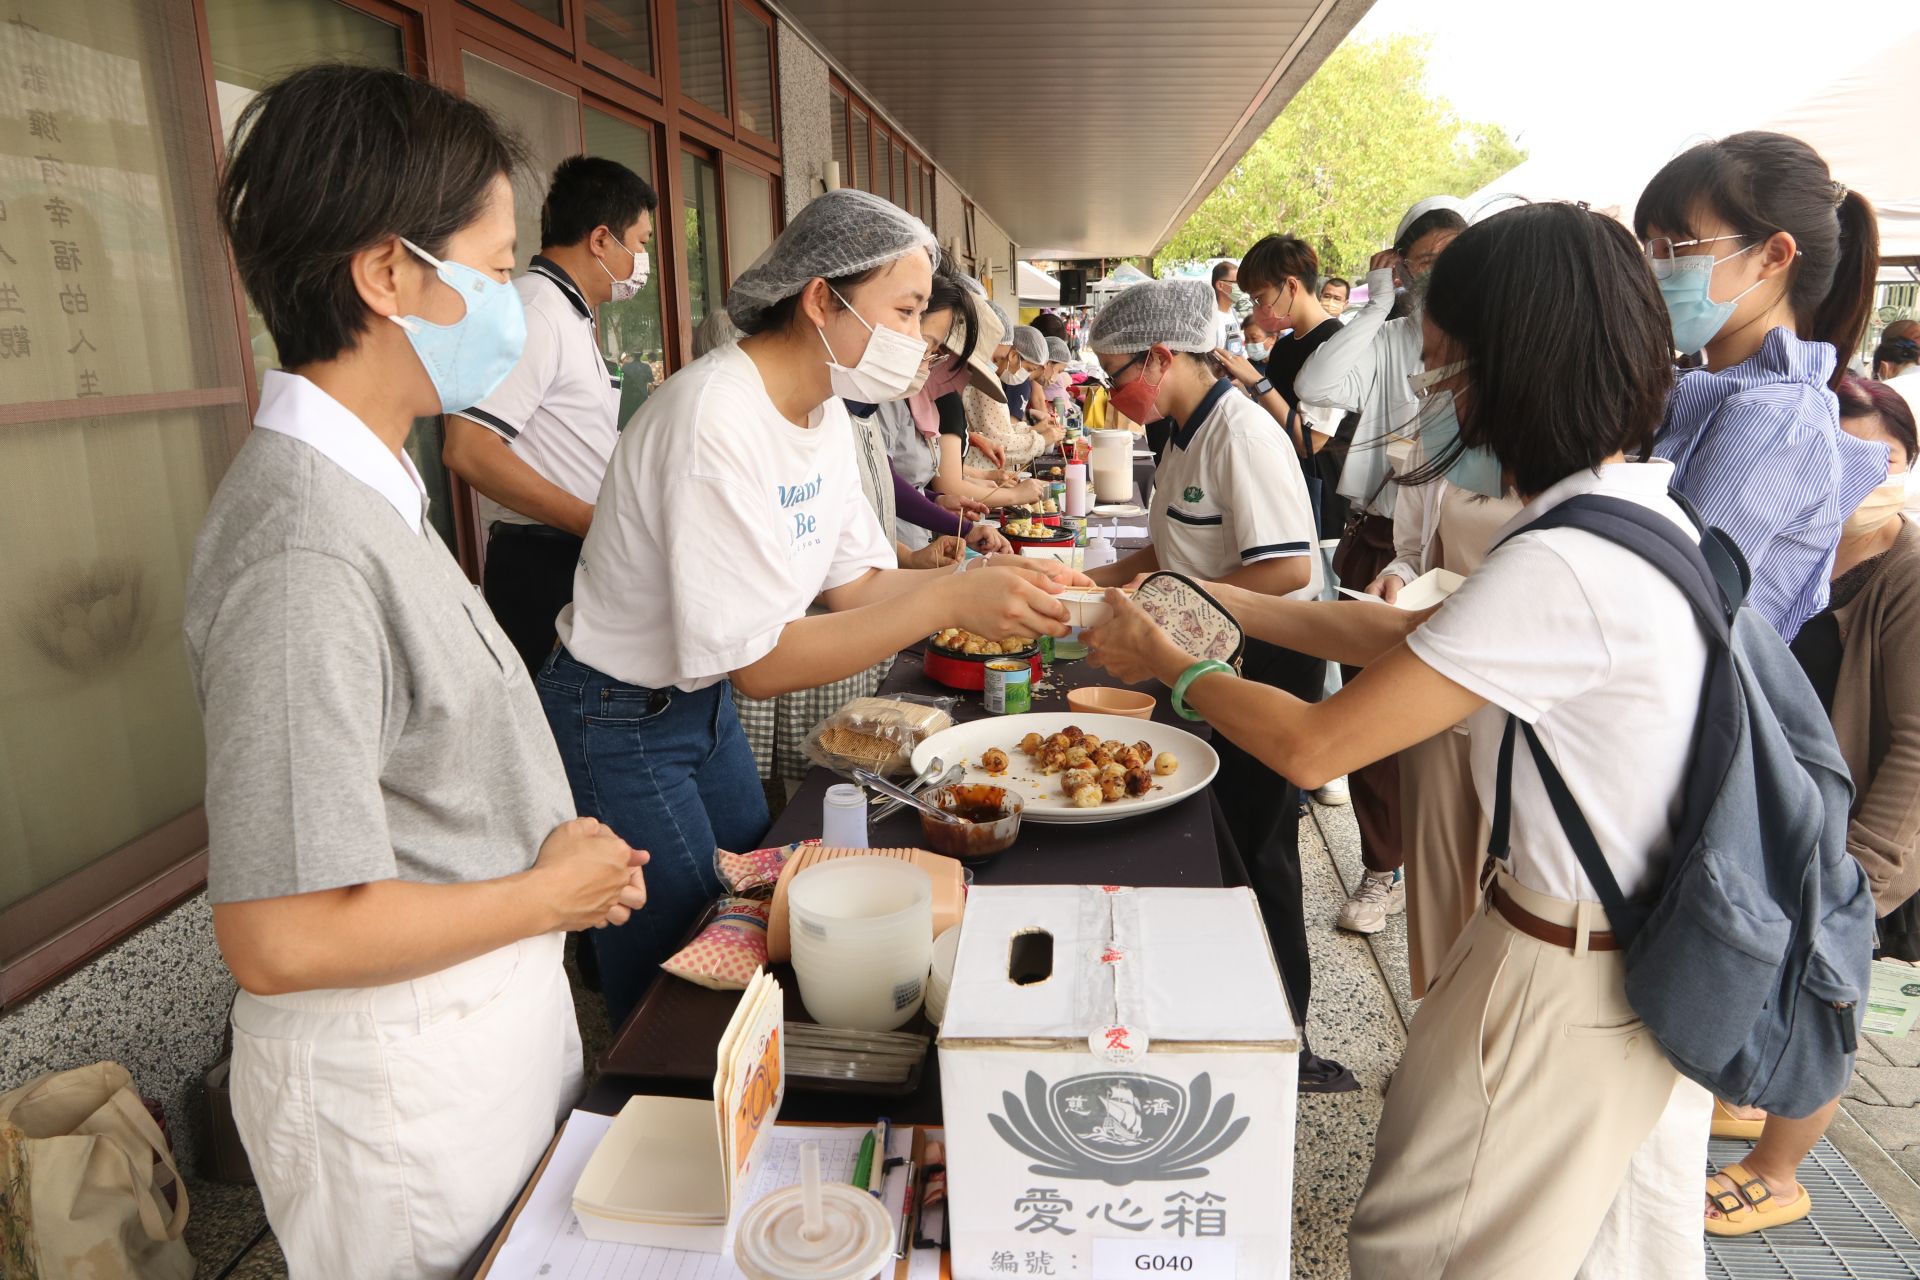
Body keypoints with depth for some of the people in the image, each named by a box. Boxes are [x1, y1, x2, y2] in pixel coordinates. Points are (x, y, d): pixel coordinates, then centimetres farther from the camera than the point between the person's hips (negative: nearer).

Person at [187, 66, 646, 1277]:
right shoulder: (306, 549, -27)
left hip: (491, 1008, 8)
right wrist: (548, 893, -16)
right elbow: (283, 938, -27)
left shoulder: (370, 487, 3)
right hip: (398, 1067, -8)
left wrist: (572, 858, 0)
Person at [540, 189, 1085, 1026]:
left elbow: (854, 581, 2)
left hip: (703, 699, 9)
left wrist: (984, 578, -13)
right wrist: (950, 600, -33)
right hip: (618, 727, -9)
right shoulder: (716, 420, -29)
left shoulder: (824, 409, -1)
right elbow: (760, 663, -30)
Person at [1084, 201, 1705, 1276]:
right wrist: (1239, 605, 5)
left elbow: (1312, 746, -25)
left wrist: (1168, 664, -9)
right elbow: (1414, 634, 7)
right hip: (1652, 962, 9)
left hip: (1564, 978, -9)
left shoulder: (1561, 568, -31)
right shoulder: (1647, 504, 1)